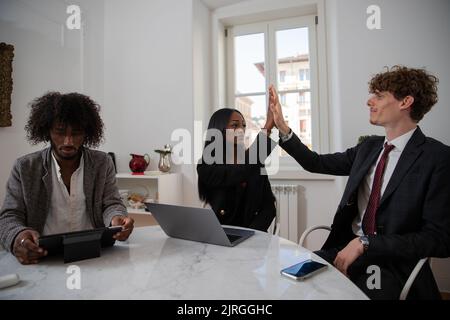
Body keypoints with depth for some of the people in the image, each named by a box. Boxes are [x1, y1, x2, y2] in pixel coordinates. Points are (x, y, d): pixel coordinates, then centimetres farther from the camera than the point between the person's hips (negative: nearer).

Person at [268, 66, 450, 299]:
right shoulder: (368, 147, 8)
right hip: (345, 249, 5)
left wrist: (365, 243, -21)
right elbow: (317, 163, 11)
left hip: (392, 265, -5)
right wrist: (282, 127, 3)